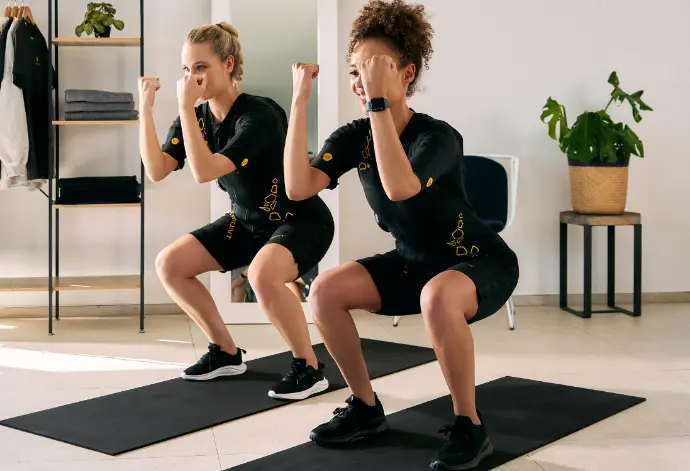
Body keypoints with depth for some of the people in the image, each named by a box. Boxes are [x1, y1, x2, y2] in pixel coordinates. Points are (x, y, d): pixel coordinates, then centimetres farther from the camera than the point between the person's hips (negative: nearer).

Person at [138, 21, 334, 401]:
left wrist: (186, 107, -35)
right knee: (169, 264, -3)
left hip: (300, 219, -8)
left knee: (263, 274, -38)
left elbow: (205, 172, -36)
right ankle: (226, 352, 13)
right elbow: (156, 171, -14)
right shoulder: (197, 117, -4)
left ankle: (309, 367, -16)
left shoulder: (259, 114, -26)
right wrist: (145, 109, -20)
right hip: (249, 221, 8)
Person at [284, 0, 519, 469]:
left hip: (481, 262, -6)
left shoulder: (439, 136, -26)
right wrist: (300, 101, -26)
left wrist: (379, 102, -44)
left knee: (438, 298, -40)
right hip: (414, 263, 6)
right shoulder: (354, 138, -8)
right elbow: (298, 187, -24)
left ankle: (470, 427, -19)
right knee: (326, 290, -14)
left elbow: (400, 188, -47)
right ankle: (367, 408, 5)